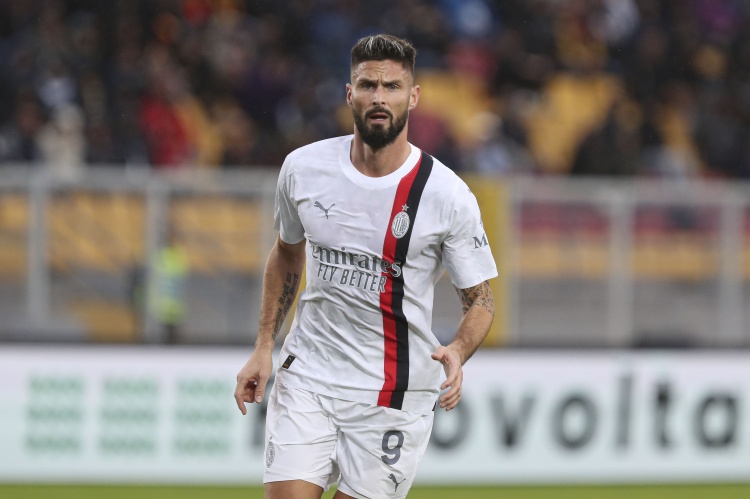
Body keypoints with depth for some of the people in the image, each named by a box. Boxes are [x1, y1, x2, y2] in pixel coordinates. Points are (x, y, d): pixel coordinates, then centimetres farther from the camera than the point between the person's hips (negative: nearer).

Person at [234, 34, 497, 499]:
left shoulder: (447, 195, -12)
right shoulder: (303, 168, -2)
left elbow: (480, 299, -4)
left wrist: (458, 352, -25)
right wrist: (264, 348, 11)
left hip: (393, 395, -2)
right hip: (307, 374, 2)